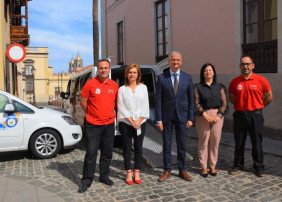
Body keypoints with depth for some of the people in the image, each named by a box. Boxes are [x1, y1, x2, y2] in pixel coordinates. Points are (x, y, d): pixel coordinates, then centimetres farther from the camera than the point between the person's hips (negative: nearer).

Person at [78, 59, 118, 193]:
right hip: (93, 125, -4)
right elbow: (83, 103, 0)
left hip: (109, 125, 4)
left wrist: (109, 114, 12)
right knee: (91, 153, -1)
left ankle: (104, 176, 29)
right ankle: (86, 181, 11)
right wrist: (92, 114, 6)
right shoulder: (90, 84, -7)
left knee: (107, 153, 13)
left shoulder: (114, 85, 4)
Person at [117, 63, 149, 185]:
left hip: (140, 123, 1)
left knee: (138, 148, 6)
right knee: (127, 149, 4)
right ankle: (129, 174, 13)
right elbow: (121, 108, -3)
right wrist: (131, 121, -11)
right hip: (125, 123, -1)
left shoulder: (143, 88, 7)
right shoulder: (122, 89, 2)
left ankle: (136, 173, 15)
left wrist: (138, 121, -9)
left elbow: (145, 106, 2)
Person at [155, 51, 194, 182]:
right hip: (167, 116, -1)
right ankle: (167, 170, 19)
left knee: (182, 145, 8)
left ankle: (182, 170, 22)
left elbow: (191, 99, 6)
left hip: (182, 116, 1)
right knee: (167, 145, 6)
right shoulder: (161, 78, -1)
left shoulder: (187, 78, 4)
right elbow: (158, 99, -2)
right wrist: (159, 119, -7)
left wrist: (190, 118, 0)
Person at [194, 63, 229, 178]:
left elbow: (224, 103, 4)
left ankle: (212, 166, 16)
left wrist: (218, 116, -9)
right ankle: (203, 167, 10)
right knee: (203, 142, 0)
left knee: (215, 142, 3)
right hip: (202, 116, -2)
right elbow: (196, 103, -3)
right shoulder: (198, 87, 5)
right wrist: (206, 115, -14)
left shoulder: (219, 87, 10)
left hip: (217, 116, 2)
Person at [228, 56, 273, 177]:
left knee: (257, 142, 6)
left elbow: (269, 97, 5)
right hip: (239, 115, 2)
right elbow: (231, 98, 15)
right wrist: (241, 105, 9)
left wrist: (257, 107, 8)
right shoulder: (234, 82, 2)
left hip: (255, 115, -2)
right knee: (239, 142, 10)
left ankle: (259, 167, 21)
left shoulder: (260, 80, -4)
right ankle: (238, 165, 24)